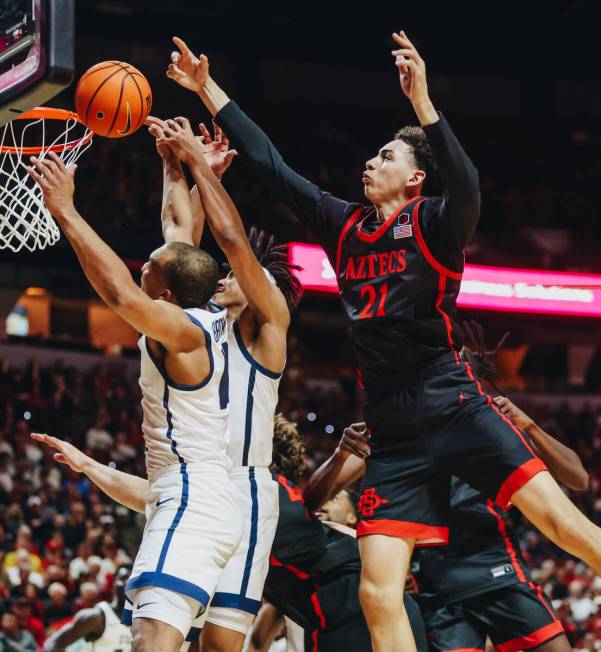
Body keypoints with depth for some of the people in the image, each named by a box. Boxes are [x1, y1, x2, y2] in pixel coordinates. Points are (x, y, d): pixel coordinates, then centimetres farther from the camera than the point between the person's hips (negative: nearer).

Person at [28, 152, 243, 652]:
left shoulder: (182, 329, -15)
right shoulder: (210, 317, 10)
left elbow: (121, 294, -33)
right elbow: (183, 239, 25)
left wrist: (65, 209, -29)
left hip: (190, 502, -11)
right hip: (209, 501, 11)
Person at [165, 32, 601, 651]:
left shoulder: (433, 222, 0)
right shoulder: (345, 225, 16)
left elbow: (465, 190, -24)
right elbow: (270, 164, 20)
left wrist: (421, 101, -33)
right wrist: (208, 90, 21)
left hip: (452, 406, -5)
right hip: (391, 429, 5)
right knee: (378, 593, -6)